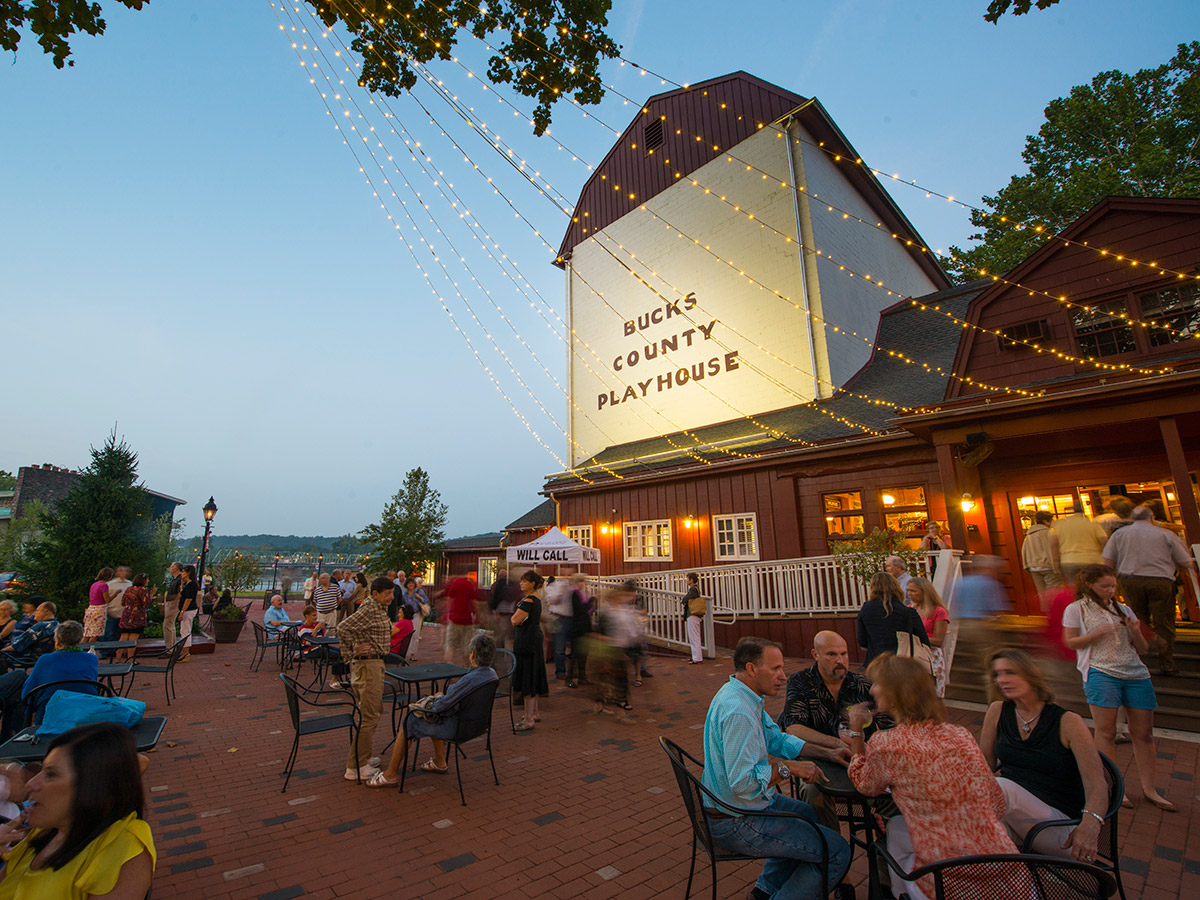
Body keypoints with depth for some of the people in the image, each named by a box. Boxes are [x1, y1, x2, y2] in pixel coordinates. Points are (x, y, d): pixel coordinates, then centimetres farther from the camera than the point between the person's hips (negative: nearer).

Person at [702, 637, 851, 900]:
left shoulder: (742, 696, 3)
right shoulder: (738, 712, -31)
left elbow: (777, 740, 12)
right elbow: (744, 783, -32)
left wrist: (826, 753, 3)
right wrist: (788, 767, -21)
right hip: (736, 823, -10)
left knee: (807, 814, 31)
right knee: (837, 852, -3)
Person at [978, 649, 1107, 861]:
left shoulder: (1068, 723, -3)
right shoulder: (998, 712, 7)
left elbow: (1097, 785, -12)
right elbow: (984, 766, 12)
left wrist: (1089, 824, -32)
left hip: (1060, 825, -2)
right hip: (1009, 814, 2)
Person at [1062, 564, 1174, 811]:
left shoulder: (1123, 610, 18)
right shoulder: (1076, 609, 5)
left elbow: (1142, 649, 16)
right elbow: (1070, 642, 0)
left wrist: (1135, 630, -3)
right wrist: (1098, 633, -13)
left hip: (1136, 673, 5)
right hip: (1101, 672, -4)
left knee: (1143, 732, 5)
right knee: (1106, 731, -6)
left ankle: (1149, 788, 15)